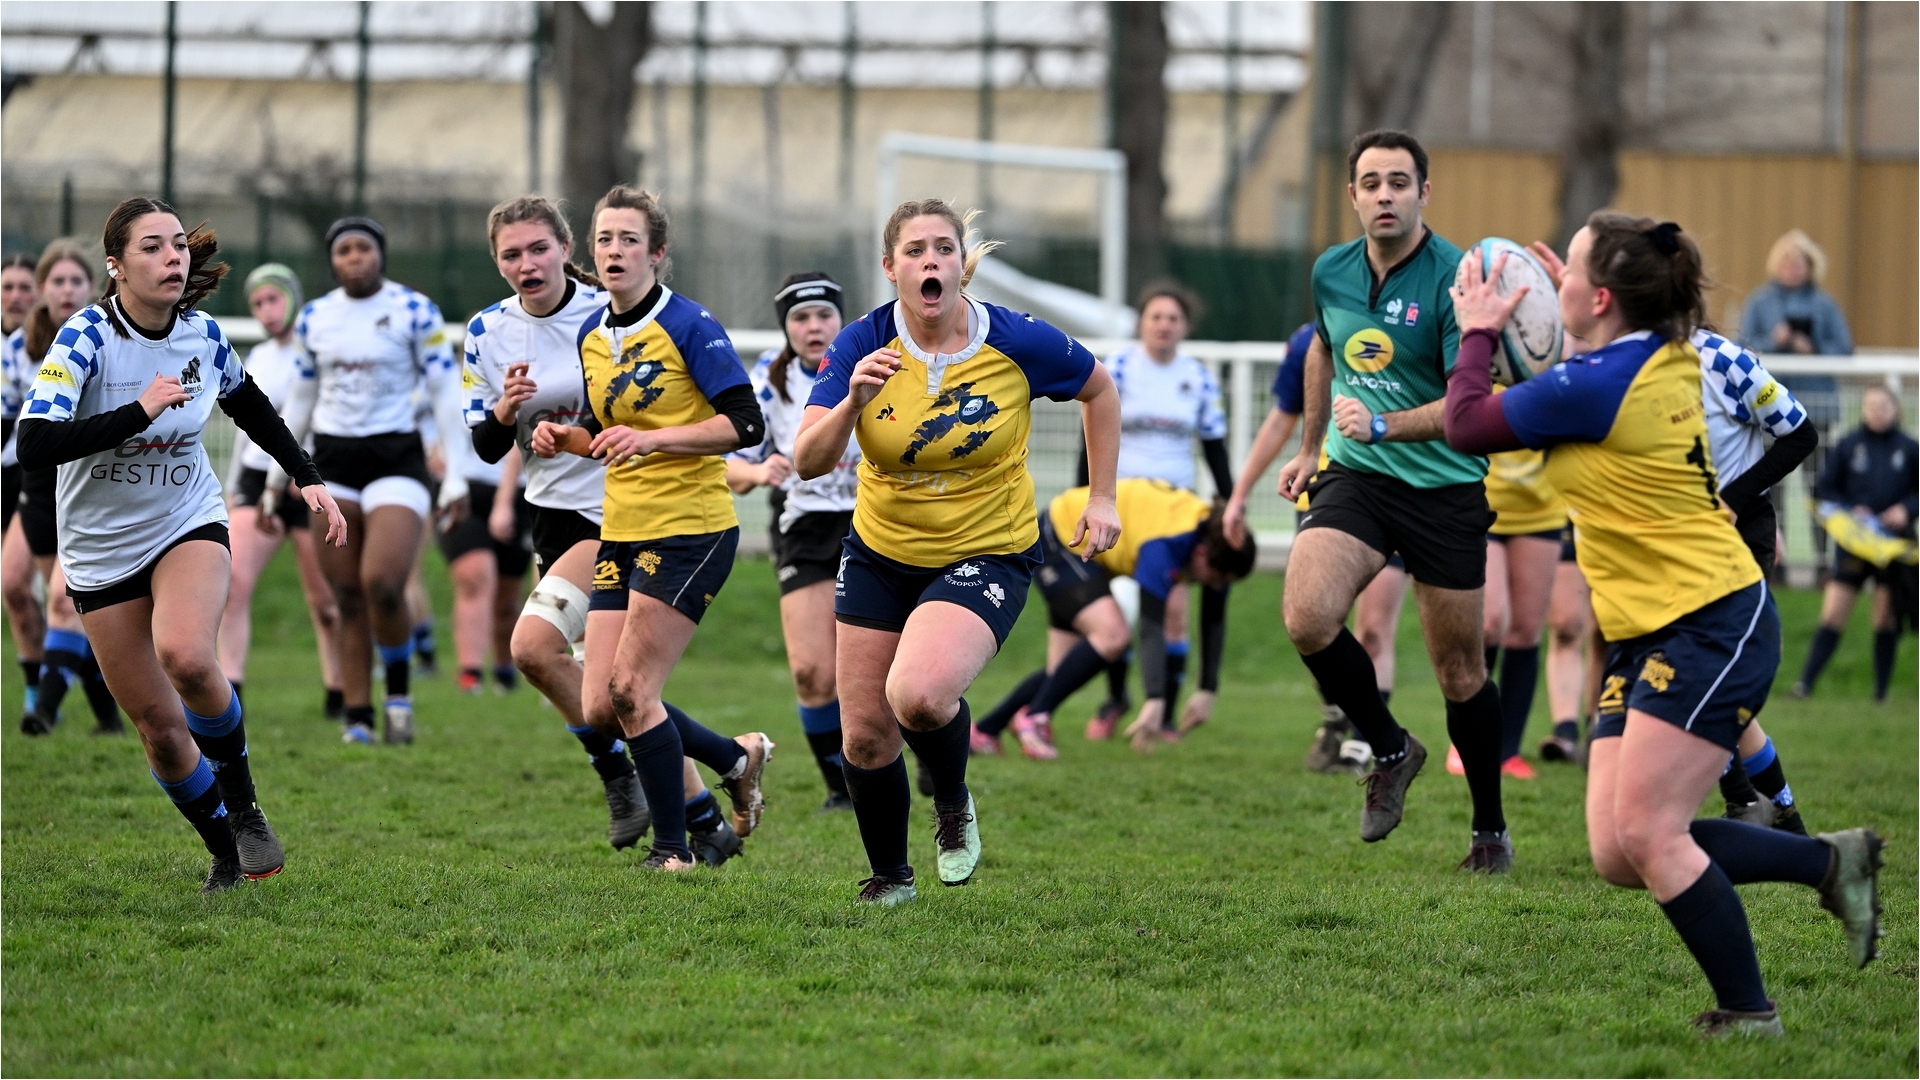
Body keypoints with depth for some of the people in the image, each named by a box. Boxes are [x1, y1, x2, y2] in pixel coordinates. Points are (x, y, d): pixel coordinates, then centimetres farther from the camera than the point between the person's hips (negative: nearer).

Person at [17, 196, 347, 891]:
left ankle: (242, 801, -8)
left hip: (189, 526, 1)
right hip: (102, 550, -1)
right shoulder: (86, 337, -19)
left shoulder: (204, 337, -6)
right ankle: (226, 856, 21)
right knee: (159, 728, -1)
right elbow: (33, 447, -31)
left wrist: (307, 478, 9)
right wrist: (139, 410, -33)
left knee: (184, 655, -31)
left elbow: (251, 408, 17)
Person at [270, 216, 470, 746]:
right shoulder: (314, 318, 9)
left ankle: (399, 693, 3)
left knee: (382, 584, -20)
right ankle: (357, 718, 7)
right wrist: (275, 476, 21)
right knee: (348, 598, 1)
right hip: (332, 461, 4)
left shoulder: (413, 312, -3)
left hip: (395, 458, -4)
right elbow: (301, 397, 20)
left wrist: (456, 476, -7)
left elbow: (446, 392, -2)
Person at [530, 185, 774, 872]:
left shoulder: (688, 326, -11)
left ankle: (673, 847, 5)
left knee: (630, 688, -12)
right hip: (622, 531, 8)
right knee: (599, 707, 1)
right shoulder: (592, 337, 11)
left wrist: (651, 438, -25)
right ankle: (738, 758, 24)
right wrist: (567, 439, 1)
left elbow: (746, 424, -17)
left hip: (690, 528, -7)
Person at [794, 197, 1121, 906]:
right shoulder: (862, 346, -13)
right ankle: (889, 876, 33)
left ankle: (954, 805, 5)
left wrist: (1101, 498, 3)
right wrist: (853, 401, -37)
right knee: (864, 737, 6)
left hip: (988, 552, -3)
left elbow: (1099, 390, 5)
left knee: (918, 694, -29)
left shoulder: (1018, 343, -15)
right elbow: (808, 462, -19)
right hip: (881, 554, 3)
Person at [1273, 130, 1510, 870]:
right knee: (1307, 616, -21)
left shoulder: (1455, 279, -16)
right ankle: (1389, 749, 4)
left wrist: (1383, 425, -31)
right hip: (1355, 477, 4)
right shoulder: (1332, 273, 3)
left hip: (1446, 488, -4)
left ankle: (1491, 828, 22)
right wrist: (1310, 447, 31)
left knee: (1458, 668, 3)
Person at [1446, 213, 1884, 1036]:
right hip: (1647, 640, 10)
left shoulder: (1597, 385, -19)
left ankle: (1747, 1012, -2)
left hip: (1712, 628, -10)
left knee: (1645, 834, -11)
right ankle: (1833, 861, 13)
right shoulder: (1666, 360, 8)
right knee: (1616, 855, 4)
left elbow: (1466, 426, -10)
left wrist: (1478, 332, 5)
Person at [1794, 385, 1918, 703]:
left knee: (1887, 620, 5)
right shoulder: (1846, 447, 2)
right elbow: (1825, 490, 5)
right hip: (1852, 542, -1)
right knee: (1833, 615, -9)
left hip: (1894, 542, 1)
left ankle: (1881, 694, 12)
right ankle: (1806, 683, -11)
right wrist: (1850, 511, -11)